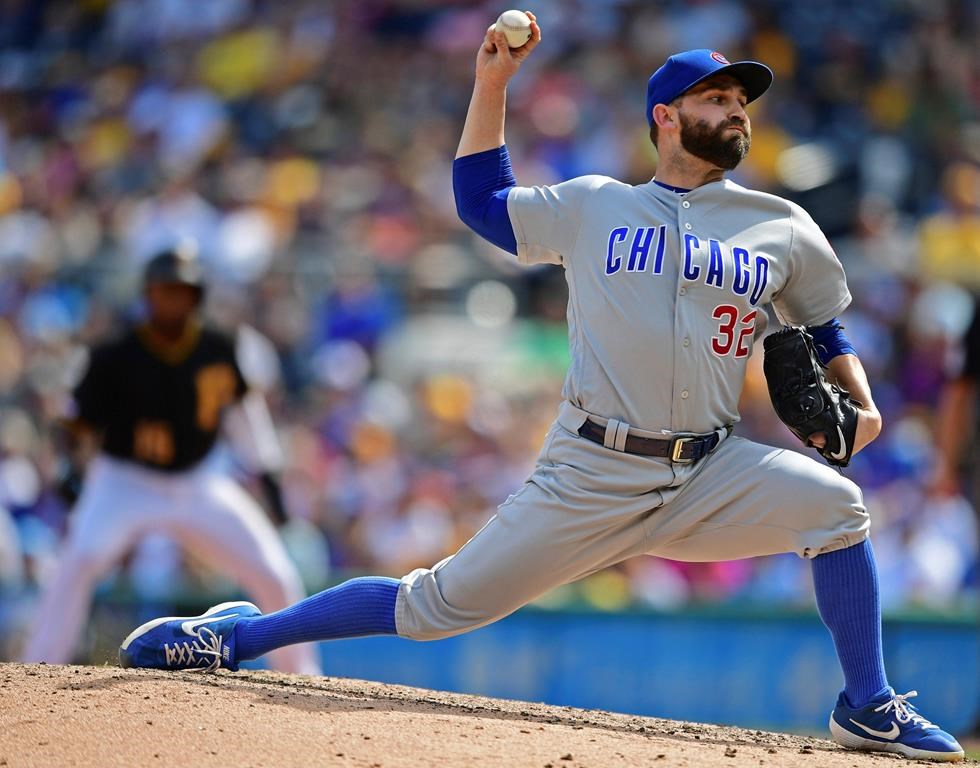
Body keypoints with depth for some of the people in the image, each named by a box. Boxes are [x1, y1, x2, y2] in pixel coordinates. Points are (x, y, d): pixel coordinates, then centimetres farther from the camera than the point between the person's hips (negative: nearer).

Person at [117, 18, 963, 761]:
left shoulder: (783, 229, 9)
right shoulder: (593, 207, 9)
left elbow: (825, 328, 20)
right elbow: (481, 201, 20)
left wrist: (862, 405, 1)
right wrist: (492, 83, 12)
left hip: (706, 477, 1)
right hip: (591, 474, -1)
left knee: (834, 502, -24)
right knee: (441, 605, -4)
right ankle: (240, 634, 12)